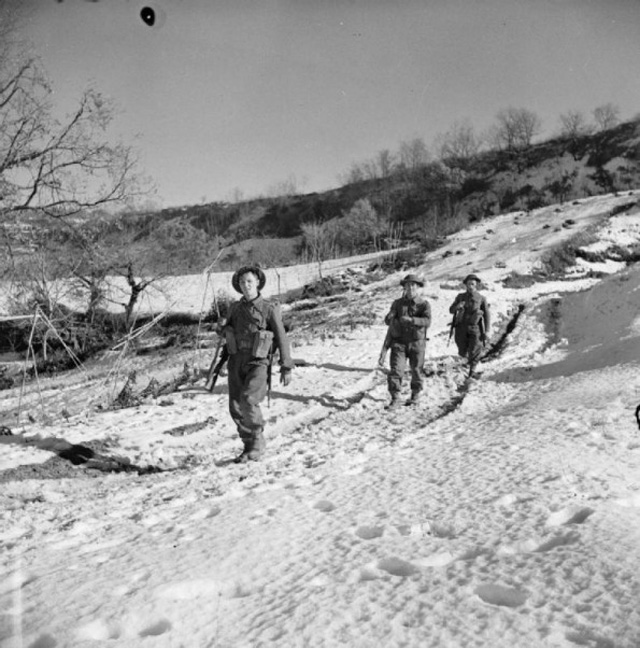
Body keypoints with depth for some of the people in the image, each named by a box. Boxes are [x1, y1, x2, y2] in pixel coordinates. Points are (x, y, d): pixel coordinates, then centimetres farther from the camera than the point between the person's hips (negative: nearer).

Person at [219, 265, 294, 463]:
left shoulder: (269, 309, -3)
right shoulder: (235, 308, 11)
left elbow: (282, 339, -2)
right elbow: (226, 329, 26)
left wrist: (286, 367, -6)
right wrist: (223, 327, 0)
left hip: (258, 363, -5)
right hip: (236, 362, 5)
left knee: (248, 400, -23)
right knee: (235, 407, 0)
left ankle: (258, 441, -2)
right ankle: (249, 447, 16)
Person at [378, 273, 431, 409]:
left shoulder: (424, 304, -5)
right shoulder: (398, 303, 2)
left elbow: (427, 321, -20)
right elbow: (388, 320, -1)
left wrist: (411, 320, -33)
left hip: (417, 343, -1)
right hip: (399, 342, 1)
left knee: (416, 371, 11)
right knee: (395, 370, -9)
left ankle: (415, 395, 32)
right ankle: (395, 399, -3)